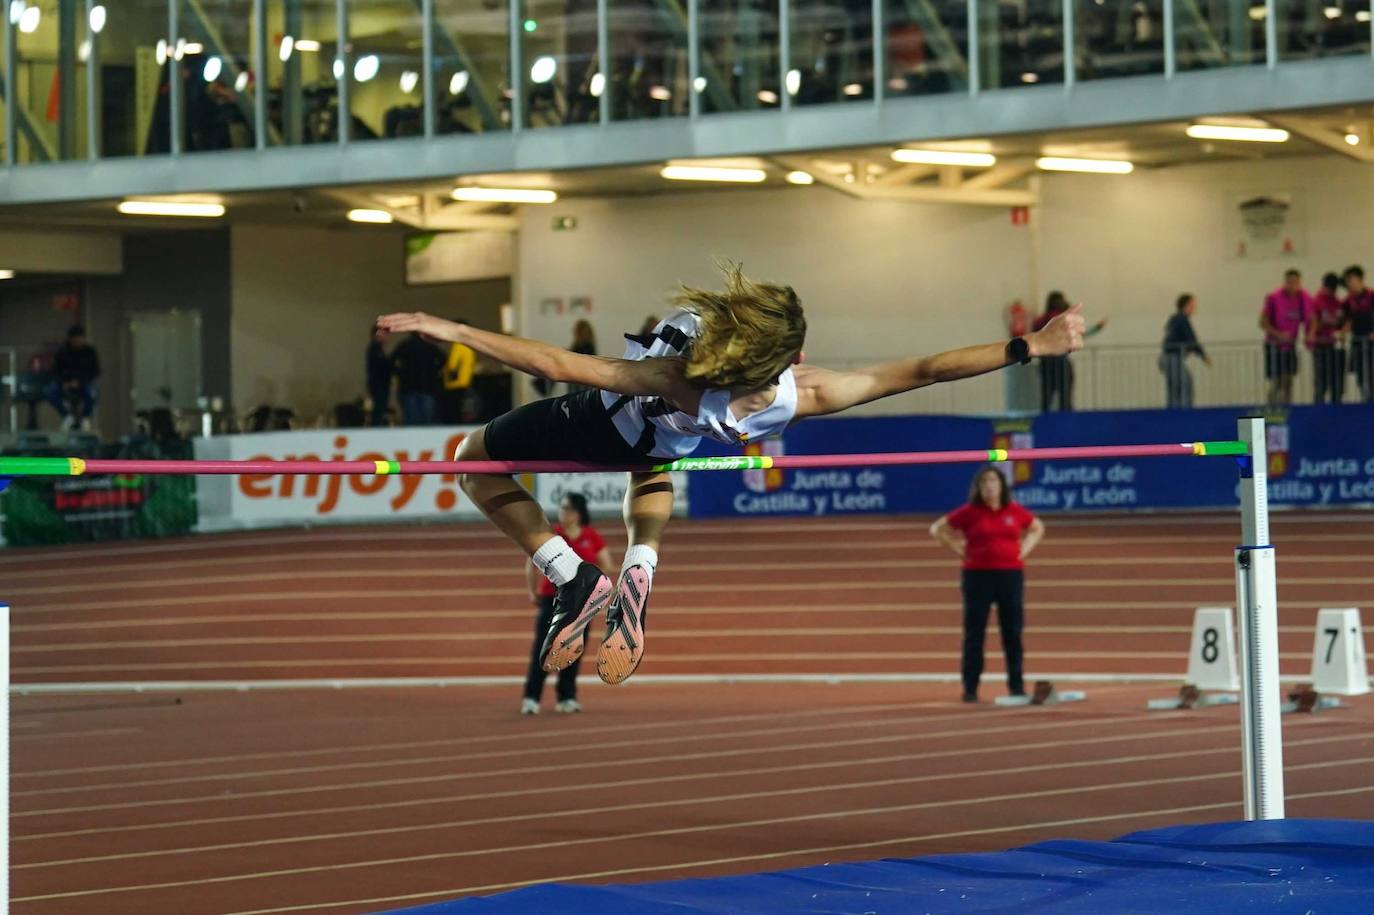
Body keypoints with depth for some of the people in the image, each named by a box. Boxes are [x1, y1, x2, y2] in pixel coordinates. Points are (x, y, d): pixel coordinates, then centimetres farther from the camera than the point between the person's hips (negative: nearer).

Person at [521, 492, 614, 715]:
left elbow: (605, 563, 10)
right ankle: (531, 698, -13)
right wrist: (533, 592, 4)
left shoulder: (592, 537, 1)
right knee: (543, 648, -11)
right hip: (552, 598, -2)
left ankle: (567, 698, 14)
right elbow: (531, 565, 3)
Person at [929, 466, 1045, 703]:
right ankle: (970, 689, 4)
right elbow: (937, 529, 5)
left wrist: (1025, 548, 8)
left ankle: (1017, 687, 10)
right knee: (974, 634, 0)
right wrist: (958, 549, -2)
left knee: (1013, 633, 4)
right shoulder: (969, 512, -1)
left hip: (1011, 574, 2)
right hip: (978, 575, -2)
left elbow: (1037, 528, 23)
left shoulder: (1015, 512, 6)